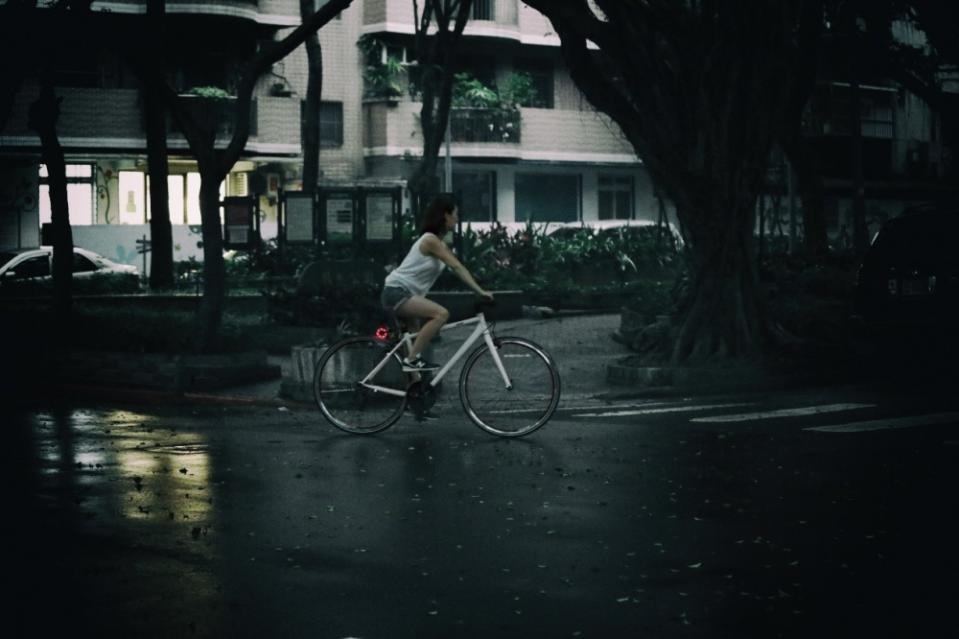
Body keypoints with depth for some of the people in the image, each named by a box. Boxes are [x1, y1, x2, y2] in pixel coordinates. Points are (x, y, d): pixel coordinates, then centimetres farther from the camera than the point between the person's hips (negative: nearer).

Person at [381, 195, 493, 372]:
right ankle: (411, 360, -21)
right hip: (396, 292, -11)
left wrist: (479, 291, 3)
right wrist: (480, 291, -24)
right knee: (441, 314, -24)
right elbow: (457, 268, -21)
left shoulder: (438, 243, 15)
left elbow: (457, 268, 11)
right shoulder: (431, 240, -16)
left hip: (404, 294, 11)